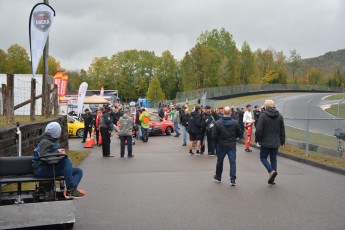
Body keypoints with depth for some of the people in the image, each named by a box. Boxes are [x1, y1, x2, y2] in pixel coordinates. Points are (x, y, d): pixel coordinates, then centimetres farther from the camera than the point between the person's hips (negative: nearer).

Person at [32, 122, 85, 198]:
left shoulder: (54, 141, 16)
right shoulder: (45, 142, -11)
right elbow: (43, 156, -27)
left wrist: (61, 152, 2)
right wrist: (57, 152, -21)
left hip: (52, 168, 9)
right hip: (42, 169, -9)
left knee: (78, 171, -3)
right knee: (67, 161, -32)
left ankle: (71, 190, -30)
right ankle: (70, 190, -32)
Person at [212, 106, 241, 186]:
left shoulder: (217, 123, -11)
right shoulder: (235, 123, -7)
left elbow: (214, 135, -11)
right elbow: (239, 134, 2)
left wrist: (218, 141, 7)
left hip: (221, 145, 0)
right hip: (232, 145, 0)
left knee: (220, 161, 15)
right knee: (232, 162, 2)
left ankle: (218, 177, 29)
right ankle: (233, 179, -3)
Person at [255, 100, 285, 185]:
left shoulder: (263, 115, -12)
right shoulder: (279, 116, 5)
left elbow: (259, 130, -14)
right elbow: (282, 130, 9)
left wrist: (257, 139, 1)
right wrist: (282, 142, 16)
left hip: (265, 142, -5)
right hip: (275, 143, 5)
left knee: (263, 157, 9)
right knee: (273, 159, 12)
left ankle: (271, 171, -13)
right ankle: (272, 179, 14)